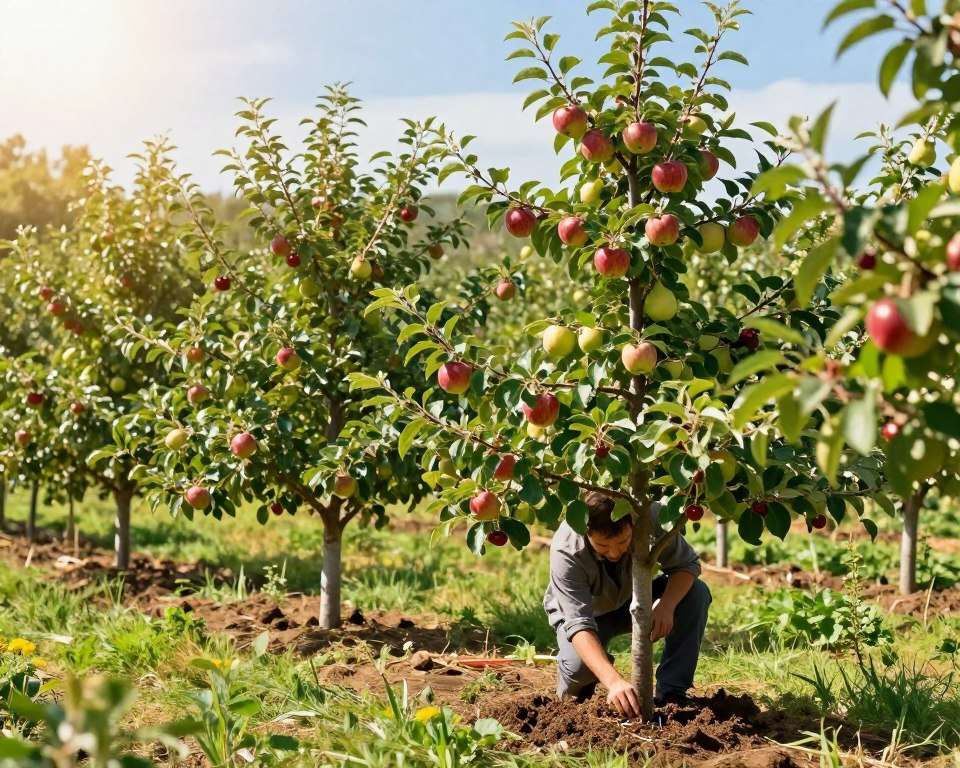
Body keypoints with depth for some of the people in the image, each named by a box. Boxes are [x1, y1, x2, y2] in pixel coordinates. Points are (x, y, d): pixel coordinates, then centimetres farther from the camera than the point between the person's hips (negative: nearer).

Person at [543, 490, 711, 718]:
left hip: (634, 601, 3)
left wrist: (666, 605, -38)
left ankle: (671, 692, -14)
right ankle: (579, 686, 4)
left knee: (697, 593, -22)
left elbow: (688, 564, -17)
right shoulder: (566, 551, -38)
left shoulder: (650, 516, -31)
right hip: (586, 611, -3)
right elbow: (578, 623, -43)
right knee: (578, 666, -34)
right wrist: (613, 681, -57)